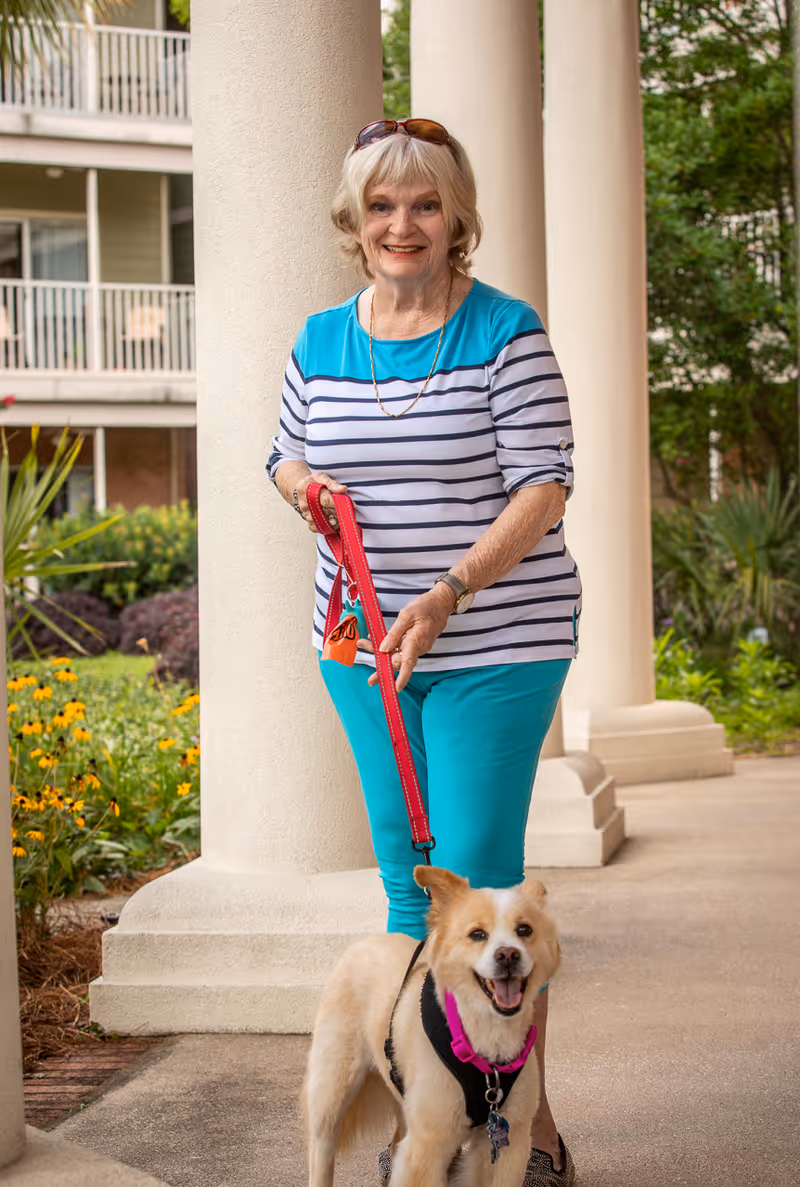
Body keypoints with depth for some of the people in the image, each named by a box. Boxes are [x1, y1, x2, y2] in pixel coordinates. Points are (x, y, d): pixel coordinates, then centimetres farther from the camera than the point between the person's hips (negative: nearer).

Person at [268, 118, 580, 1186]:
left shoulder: (506, 335, -9)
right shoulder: (320, 343, 7)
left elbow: (542, 488, -14)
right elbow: (287, 454, 21)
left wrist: (447, 594, -25)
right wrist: (302, 485, -4)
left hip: (494, 644, -5)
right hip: (365, 644, 5)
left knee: (478, 879, -8)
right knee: (408, 879, 11)